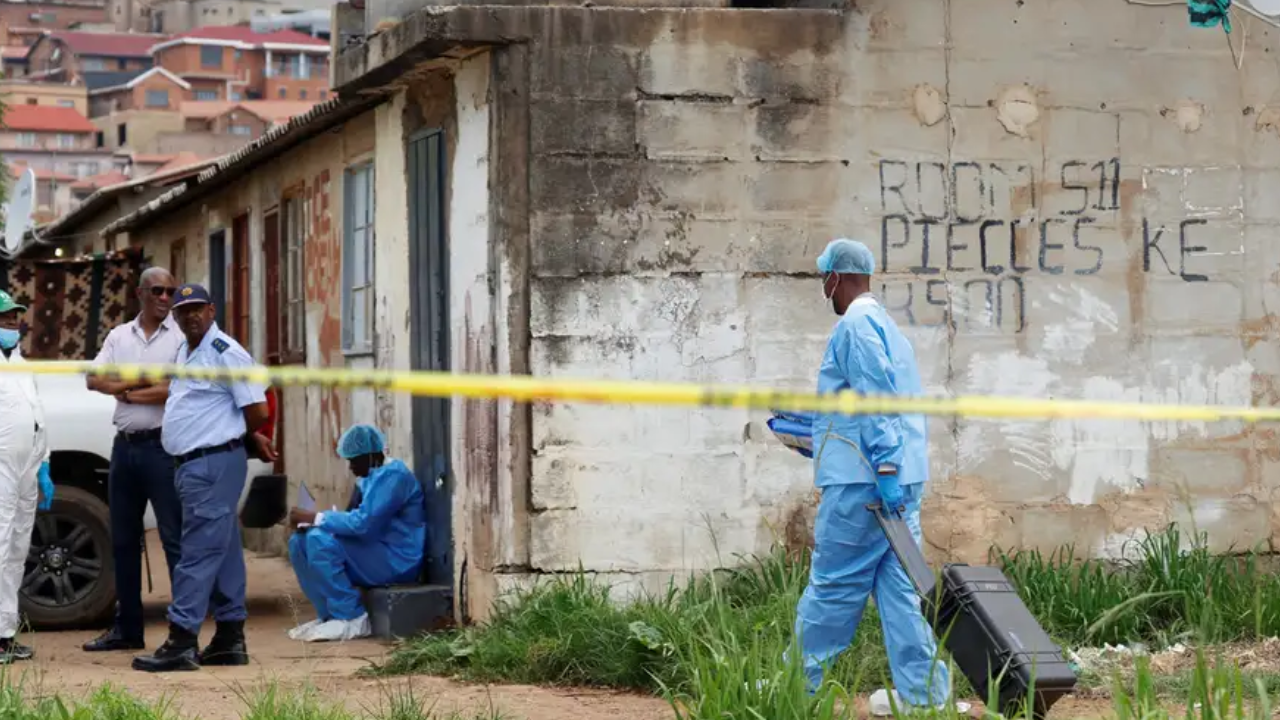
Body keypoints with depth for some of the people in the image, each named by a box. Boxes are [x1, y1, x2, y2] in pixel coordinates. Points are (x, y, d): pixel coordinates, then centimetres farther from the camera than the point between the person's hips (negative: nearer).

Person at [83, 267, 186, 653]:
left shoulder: (181, 336, -3)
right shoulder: (119, 336, 12)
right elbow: (94, 379, 1)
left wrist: (124, 390, -4)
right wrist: (144, 382, -11)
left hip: (162, 445, -6)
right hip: (124, 445, 6)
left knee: (175, 539, -7)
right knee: (123, 540, 11)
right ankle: (127, 628, 21)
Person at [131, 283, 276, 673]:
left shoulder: (225, 353, -12)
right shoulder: (183, 353, 17)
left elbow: (257, 411, -14)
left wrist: (233, 437, 2)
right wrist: (250, 438, 20)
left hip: (215, 463, -10)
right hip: (192, 464, 10)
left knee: (198, 552, -11)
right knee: (223, 553, 13)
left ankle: (181, 641, -13)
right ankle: (230, 637, 17)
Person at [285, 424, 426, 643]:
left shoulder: (392, 475, -17)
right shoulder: (369, 477, 14)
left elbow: (363, 522, -26)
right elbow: (355, 521, 14)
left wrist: (315, 517, -18)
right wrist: (309, 521, -2)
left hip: (396, 561, -10)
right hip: (375, 553, 10)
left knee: (319, 541, -25)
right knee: (300, 542, 4)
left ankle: (352, 619, -18)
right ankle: (331, 615, 1)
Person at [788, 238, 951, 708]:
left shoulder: (855, 325, -8)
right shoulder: (886, 326, 23)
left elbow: (876, 397, -18)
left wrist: (884, 467, -23)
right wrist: (811, 430, 39)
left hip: (862, 481, -9)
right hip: (899, 483, 9)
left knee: (831, 587, -2)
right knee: (899, 590, 6)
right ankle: (924, 696, 3)